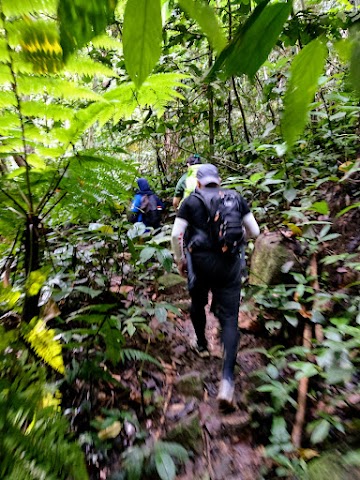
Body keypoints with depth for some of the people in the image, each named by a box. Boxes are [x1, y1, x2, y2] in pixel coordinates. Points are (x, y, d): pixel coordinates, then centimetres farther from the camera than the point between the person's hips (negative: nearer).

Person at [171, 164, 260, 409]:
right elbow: (254, 231, 6)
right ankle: (228, 377, -4)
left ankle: (202, 345, 45)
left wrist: (179, 259, 8)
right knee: (229, 318, 5)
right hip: (230, 265, 1)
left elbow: (176, 234, -7)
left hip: (201, 262, 0)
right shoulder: (237, 199, 6)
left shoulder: (191, 201, 0)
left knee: (198, 304, 26)